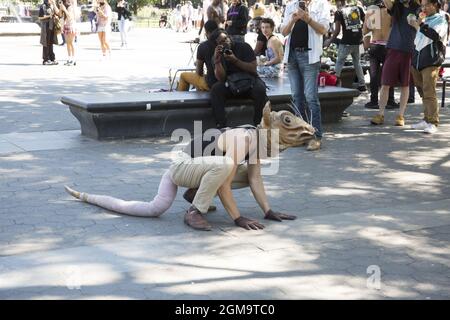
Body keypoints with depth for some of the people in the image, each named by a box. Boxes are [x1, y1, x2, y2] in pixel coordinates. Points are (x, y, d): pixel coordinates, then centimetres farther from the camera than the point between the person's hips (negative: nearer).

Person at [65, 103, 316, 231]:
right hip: (183, 166, -9)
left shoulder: (258, 139, 0)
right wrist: (238, 219, -24)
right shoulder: (243, 139, -27)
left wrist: (269, 211, -5)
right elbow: (224, 184, -29)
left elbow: (255, 179, 2)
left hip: (199, 168, 9)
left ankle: (195, 194, 15)